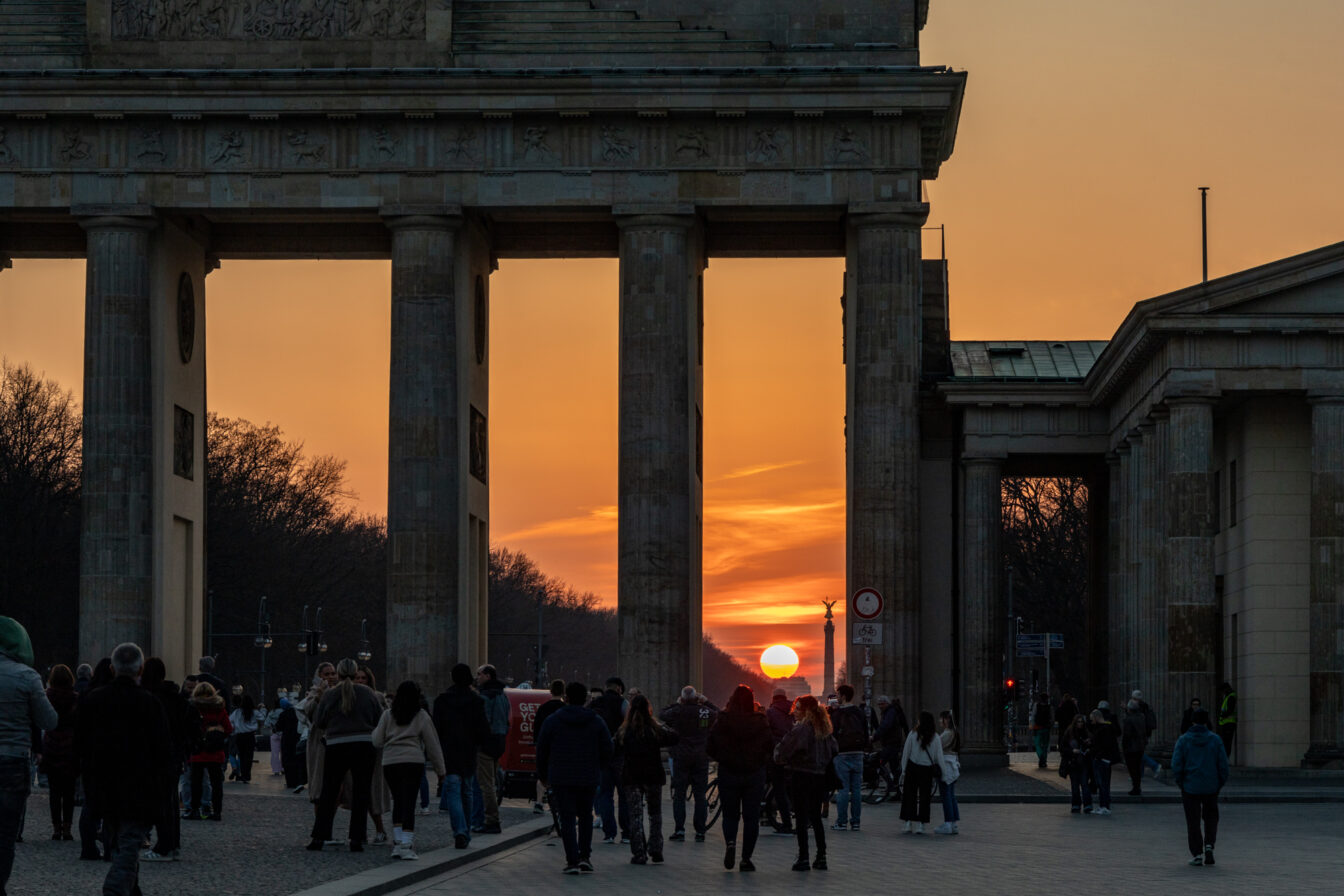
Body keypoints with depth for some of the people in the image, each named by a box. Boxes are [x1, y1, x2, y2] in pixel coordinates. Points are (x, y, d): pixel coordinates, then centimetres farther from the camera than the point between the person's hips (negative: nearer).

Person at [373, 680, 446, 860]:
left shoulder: (388, 715, 7)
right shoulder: (422, 716, 3)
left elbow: (377, 742, 7)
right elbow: (432, 744, 6)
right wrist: (441, 770, 12)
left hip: (390, 763, 2)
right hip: (413, 762, -2)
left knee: (398, 802, 14)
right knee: (408, 803, -6)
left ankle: (397, 842, 10)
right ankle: (406, 844, -15)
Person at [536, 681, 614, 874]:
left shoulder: (553, 720, -3)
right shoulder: (596, 722, 2)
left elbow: (542, 749, 1)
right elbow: (607, 750, 4)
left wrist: (543, 775, 14)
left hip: (561, 778, -2)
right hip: (588, 778, 2)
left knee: (567, 819, 0)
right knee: (585, 816, 17)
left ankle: (572, 861, -7)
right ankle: (585, 856, 10)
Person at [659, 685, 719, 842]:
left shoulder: (677, 712, -9)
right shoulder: (706, 712, -3)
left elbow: (661, 715, 10)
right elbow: (718, 713, 18)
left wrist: (677, 704, 17)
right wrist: (706, 702, 19)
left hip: (681, 758, -1)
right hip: (701, 758, 1)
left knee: (679, 795, 4)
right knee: (700, 795, 5)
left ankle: (679, 829, -3)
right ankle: (700, 831, 3)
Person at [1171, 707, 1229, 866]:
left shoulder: (1183, 740, -5)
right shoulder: (1215, 740, -2)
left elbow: (1176, 765, -8)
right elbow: (1223, 765, -2)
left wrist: (1180, 783, 5)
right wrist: (1220, 784, 10)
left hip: (1190, 787, -1)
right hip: (1211, 787, 1)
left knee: (1193, 822, 6)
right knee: (1211, 817, 18)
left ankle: (1197, 855, 5)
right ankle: (1209, 845, -1)